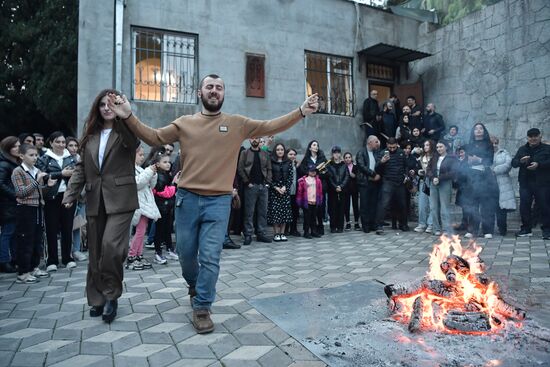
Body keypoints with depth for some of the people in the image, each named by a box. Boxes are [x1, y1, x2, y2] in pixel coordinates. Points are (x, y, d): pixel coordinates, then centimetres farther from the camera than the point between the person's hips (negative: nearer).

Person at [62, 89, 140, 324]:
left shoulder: (125, 132, 1)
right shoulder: (90, 135, 15)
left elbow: (135, 140, -23)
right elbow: (81, 168, 15)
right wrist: (70, 194, 4)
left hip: (120, 199, -5)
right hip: (95, 201, 5)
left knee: (111, 246, -19)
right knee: (96, 253, 10)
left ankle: (111, 295, 2)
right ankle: (97, 299, 25)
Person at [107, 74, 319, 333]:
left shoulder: (238, 123, 4)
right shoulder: (185, 123, 8)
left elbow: (270, 127, -1)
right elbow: (154, 137, 9)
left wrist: (300, 112, -10)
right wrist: (128, 117, -2)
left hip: (219, 201, -2)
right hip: (187, 198, 2)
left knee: (210, 257, -1)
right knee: (186, 252, 15)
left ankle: (202, 308, 15)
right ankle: (194, 284, 46)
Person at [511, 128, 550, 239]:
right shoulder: (522, 149, 15)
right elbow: (513, 163, 8)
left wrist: (539, 164, -21)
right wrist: (520, 161, -13)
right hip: (525, 183, 3)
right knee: (524, 206, 2)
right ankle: (526, 229, 12)